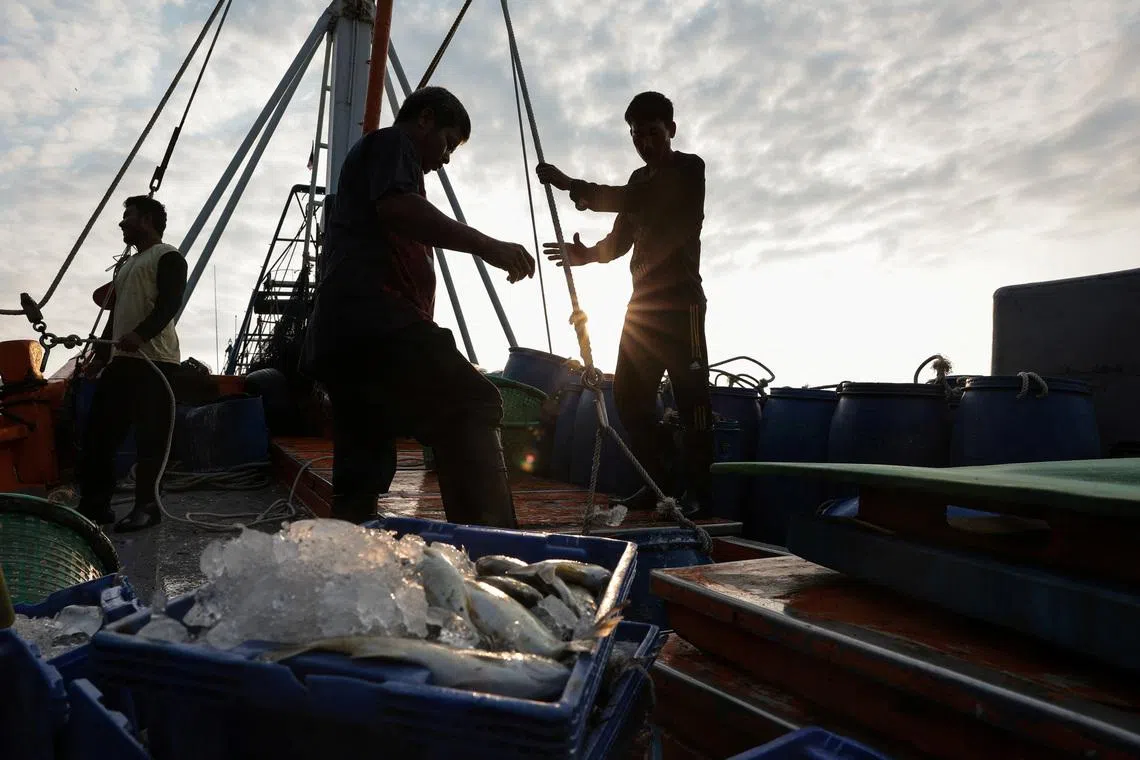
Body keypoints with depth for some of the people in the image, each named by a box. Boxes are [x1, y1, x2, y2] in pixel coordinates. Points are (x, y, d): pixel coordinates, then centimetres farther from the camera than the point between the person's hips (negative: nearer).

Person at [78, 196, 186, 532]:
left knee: (150, 436, -7)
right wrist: (100, 355, 24)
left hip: (155, 360, -9)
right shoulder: (125, 264, 29)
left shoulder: (167, 257, 0)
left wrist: (140, 334, -30)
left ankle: (146, 506, 0)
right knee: (97, 432, 7)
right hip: (121, 359, 10)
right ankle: (95, 504, 15)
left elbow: (169, 304, -16)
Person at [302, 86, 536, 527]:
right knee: (471, 407, -22)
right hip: (375, 315, -11)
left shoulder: (365, 157, 39)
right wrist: (487, 246, -17)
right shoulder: (392, 143, 10)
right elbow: (397, 207, -13)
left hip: (336, 333, 11)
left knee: (360, 474, 7)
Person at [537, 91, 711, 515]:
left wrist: (574, 187, -22)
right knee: (629, 394, 2)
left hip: (681, 299, -7)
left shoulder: (689, 169, -2)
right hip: (644, 300, 7)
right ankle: (655, 484, 10)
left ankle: (697, 491, -4)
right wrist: (588, 253, -7)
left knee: (690, 394, -8)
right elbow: (621, 239, 15)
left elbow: (639, 201, -20)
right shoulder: (640, 179, 21)